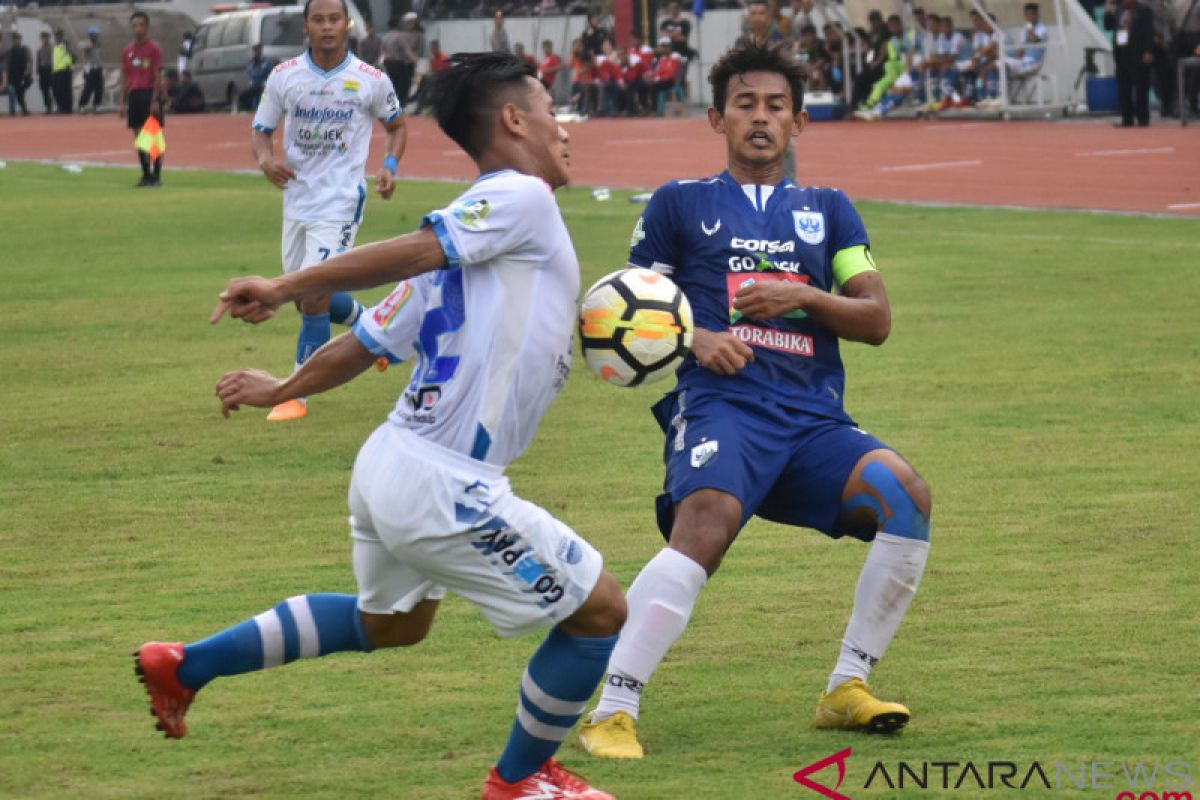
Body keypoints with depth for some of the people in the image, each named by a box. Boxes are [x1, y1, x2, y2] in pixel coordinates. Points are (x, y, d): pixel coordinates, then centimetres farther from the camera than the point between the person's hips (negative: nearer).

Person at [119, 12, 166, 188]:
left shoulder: (154, 48, -3)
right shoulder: (127, 51, 12)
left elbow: (158, 76, -8)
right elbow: (125, 78, 15)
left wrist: (155, 100, -16)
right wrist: (123, 102, 10)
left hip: (150, 93, -5)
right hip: (134, 93, 5)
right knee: (139, 137, 4)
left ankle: (156, 176, -2)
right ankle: (146, 175, 10)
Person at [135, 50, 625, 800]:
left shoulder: (465, 243, 15)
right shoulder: (520, 198, -11)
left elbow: (365, 342, 16)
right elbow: (408, 253, -21)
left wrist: (283, 389, 28)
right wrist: (287, 288, -24)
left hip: (390, 465, 10)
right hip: (443, 489, -10)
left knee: (392, 622, 33)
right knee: (601, 610, 2)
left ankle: (185, 665, 36)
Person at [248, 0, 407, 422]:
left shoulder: (371, 80, -6)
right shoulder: (284, 76, -1)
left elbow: (396, 126, 11)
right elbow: (261, 130, 7)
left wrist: (389, 165, -8)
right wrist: (266, 158, -15)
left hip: (340, 201, -4)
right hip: (297, 196, 4)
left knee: (315, 296, -14)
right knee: (308, 300, 14)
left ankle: (296, 395, -3)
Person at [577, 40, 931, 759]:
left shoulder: (829, 210, 23)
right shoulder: (682, 204, 17)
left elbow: (876, 320, 15)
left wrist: (801, 298, -3)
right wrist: (695, 339, -4)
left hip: (813, 418, 3)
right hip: (719, 403, -3)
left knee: (905, 492, -25)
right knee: (707, 522, -35)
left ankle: (848, 688, -10)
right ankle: (612, 712, -37)